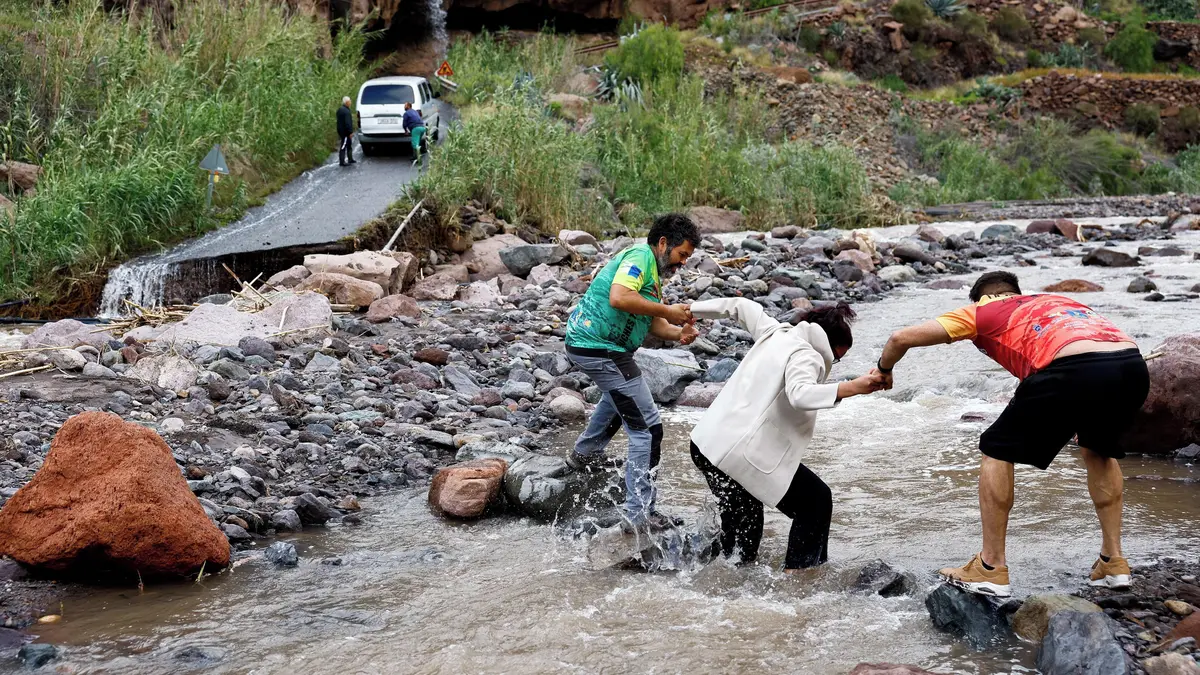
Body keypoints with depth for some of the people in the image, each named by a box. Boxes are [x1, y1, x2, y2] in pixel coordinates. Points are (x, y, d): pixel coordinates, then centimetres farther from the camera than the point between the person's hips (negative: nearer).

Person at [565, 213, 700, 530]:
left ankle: (585, 452, 51)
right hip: (599, 348, -11)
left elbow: (652, 324, 13)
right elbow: (619, 298, -30)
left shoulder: (651, 270, 19)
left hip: (585, 343, 11)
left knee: (622, 392, 41)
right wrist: (667, 311, -21)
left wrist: (679, 333, -6)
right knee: (647, 430, -8)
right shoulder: (640, 256, -13)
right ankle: (640, 513, -6)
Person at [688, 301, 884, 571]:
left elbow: (741, 306, 28)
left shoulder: (776, 332, 14)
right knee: (816, 501, 0)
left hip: (706, 441, 10)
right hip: (740, 454, -10)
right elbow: (800, 395, -33)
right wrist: (852, 388, -39)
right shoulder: (806, 356, -11)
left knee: (743, 517, 28)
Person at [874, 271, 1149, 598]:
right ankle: (1114, 562, 32)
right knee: (1099, 450, 34)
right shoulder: (1059, 300, 39)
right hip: (1134, 366, 6)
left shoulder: (983, 311, 25)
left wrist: (884, 371, 45)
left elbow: (901, 338, 23)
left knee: (998, 450, 16)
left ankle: (992, 569, 18)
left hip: (1074, 370, -6)